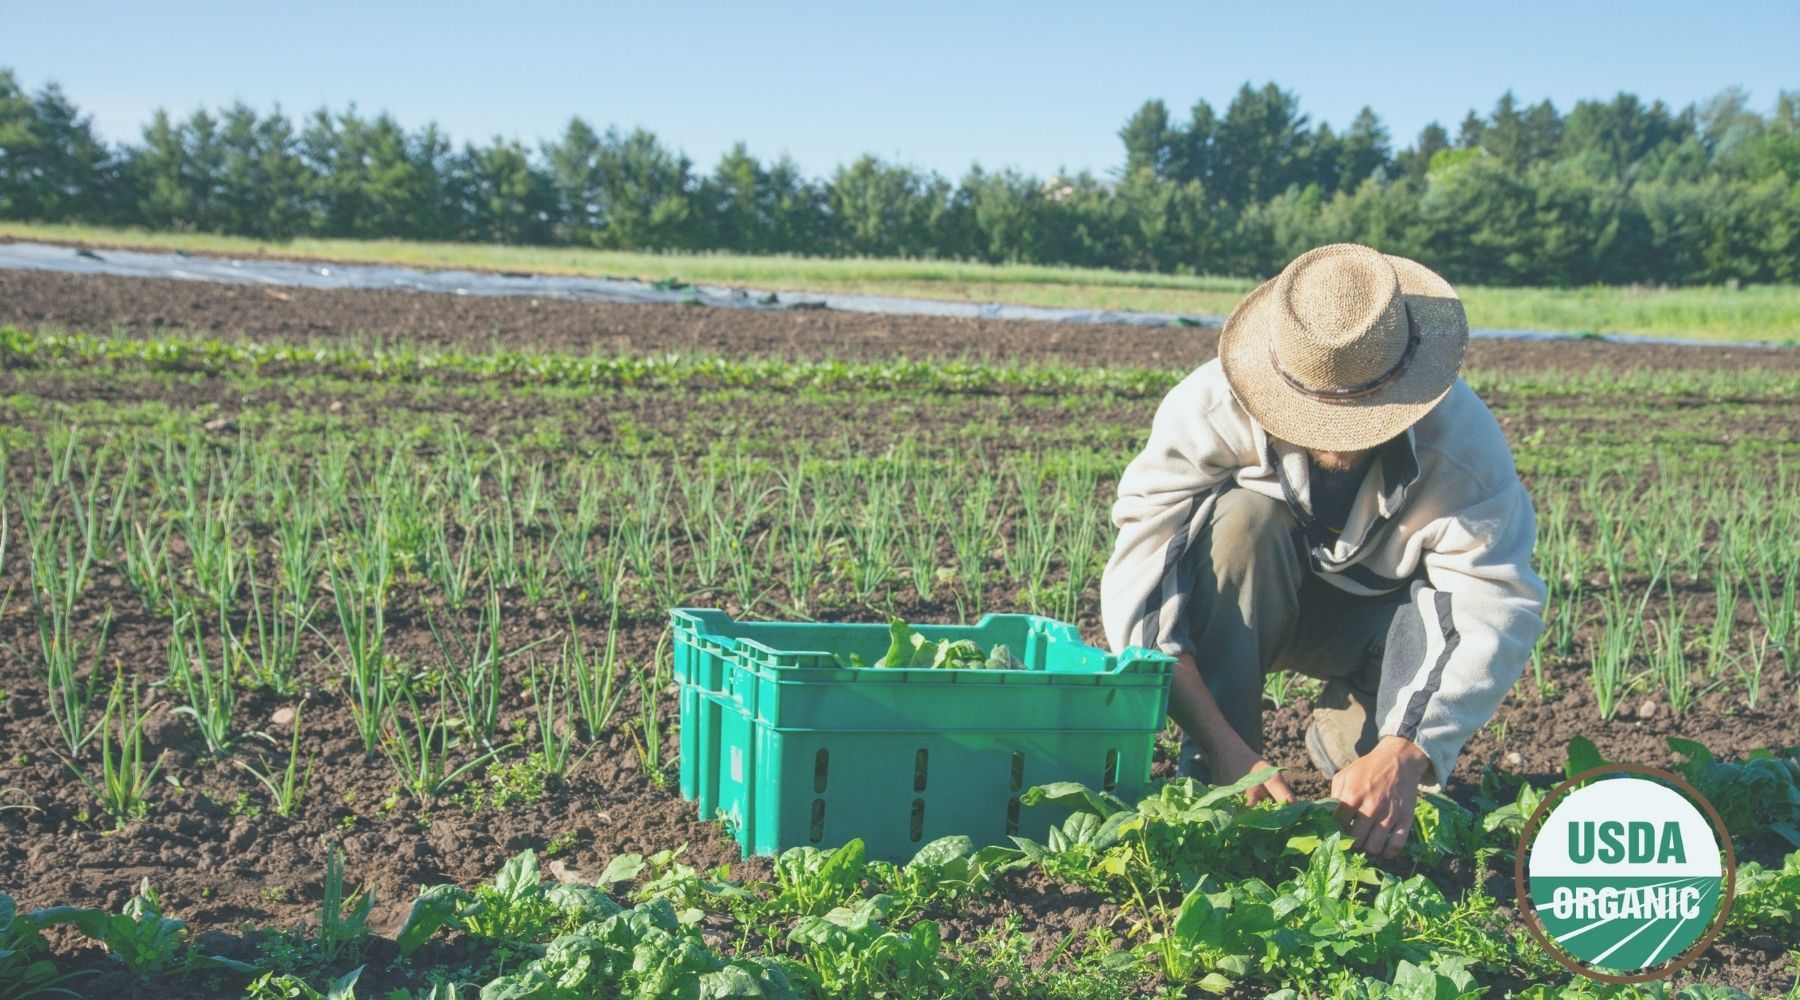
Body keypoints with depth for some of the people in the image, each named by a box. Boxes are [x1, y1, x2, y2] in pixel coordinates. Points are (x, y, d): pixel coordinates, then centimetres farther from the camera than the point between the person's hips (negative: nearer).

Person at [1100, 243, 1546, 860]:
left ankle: (1348, 736, -3)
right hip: (1243, 611, 0)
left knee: (1455, 607, -32)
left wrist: (1404, 754, -50)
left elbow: (1499, 605, -36)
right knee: (1243, 518, -33)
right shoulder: (1212, 408, -32)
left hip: (1378, 614, 1)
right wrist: (1221, 744, -47)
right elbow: (1139, 578, -38)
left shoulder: (1461, 436, -30)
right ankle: (1212, 777, -24)